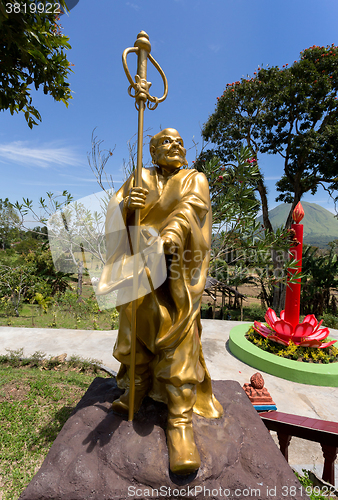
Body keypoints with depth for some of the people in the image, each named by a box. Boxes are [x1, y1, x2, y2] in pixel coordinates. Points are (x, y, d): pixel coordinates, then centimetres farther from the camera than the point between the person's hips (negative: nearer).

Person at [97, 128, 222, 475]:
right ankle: (138, 390, 34)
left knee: (178, 336, -8)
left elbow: (193, 206, -12)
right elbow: (114, 216, 3)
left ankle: (181, 420, 3)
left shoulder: (195, 180, 10)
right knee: (139, 331, 11)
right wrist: (127, 206, -21)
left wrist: (172, 234, -32)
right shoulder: (139, 180, 14)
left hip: (178, 269, -2)